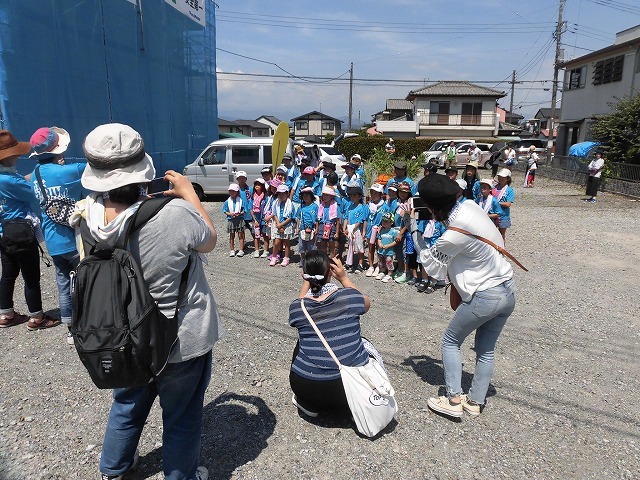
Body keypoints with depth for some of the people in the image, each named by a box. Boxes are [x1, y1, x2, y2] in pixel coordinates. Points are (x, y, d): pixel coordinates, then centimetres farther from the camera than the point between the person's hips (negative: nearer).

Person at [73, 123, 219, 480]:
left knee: (128, 405, 30)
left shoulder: (87, 217, -16)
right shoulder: (176, 214, -33)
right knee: (182, 415, 19)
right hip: (183, 340, -5)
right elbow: (210, 240, -11)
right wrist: (189, 193, -3)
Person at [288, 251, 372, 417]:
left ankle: (308, 404, 27)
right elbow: (366, 303, 13)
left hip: (307, 387, 1)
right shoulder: (349, 296, -12)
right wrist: (344, 278, 8)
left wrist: (306, 282, 12)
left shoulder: (296, 307, -8)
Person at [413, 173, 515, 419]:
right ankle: (475, 402, 30)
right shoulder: (470, 206, -3)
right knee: (486, 350, 18)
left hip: (484, 297, -8)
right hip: (508, 291, 8)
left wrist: (416, 235, -2)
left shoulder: (453, 235, -25)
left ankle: (453, 401, 14)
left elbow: (432, 266, -8)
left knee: (450, 341, 12)